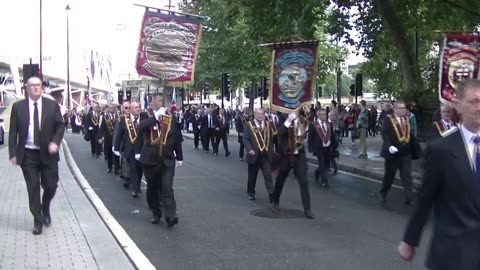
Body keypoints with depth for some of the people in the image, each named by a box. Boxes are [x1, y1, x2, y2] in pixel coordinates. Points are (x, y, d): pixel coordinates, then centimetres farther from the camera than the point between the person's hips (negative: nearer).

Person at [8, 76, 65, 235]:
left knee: (51, 186, 2)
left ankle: (45, 209, 33)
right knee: (33, 189, 3)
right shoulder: (18, 107, 1)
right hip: (28, 154, 0)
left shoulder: (52, 105, 2)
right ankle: (38, 221, 13)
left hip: (48, 153, 0)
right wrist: (13, 153, -6)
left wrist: (55, 142, -14)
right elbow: (13, 132, 1)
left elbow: (60, 125, 3)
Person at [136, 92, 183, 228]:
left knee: (167, 188, -9)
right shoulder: (146, 115, 0)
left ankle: (170, 216, -12)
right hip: (150, 158, 1)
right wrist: (157, 116, -25)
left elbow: (177, 138, 9)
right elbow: (141, 127, -23)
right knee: (152, 188, 10)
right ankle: (156, 213, 23)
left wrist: (179, 157, 10)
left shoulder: (171, 118, 4)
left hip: (167, 158, 0)